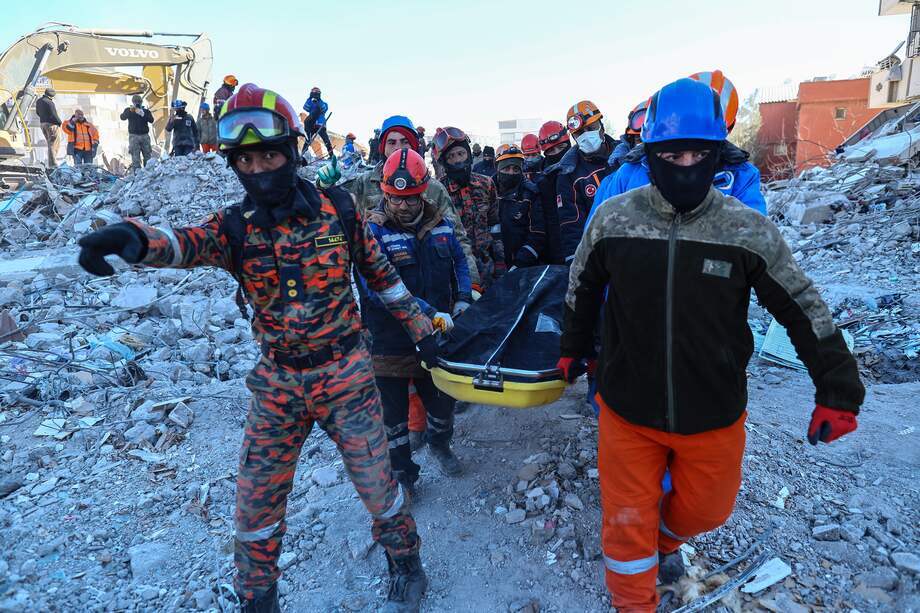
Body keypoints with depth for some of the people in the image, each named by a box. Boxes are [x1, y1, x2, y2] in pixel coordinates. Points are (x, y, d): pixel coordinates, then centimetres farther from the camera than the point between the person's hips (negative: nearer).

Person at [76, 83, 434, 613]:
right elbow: (184, 244, -27)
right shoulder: (235, 227, -6)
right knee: (257, 504, 9)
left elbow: (382, 273, 4)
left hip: (347, 375, -1)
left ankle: (407, 568, 37)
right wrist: (132, 237, -49)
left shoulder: (338, 209, -7)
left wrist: (420, 326, 10)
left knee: (378, 487, 8)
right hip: (277, 384, 2)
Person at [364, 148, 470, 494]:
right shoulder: (373, 231, -16)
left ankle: (439, 444, 52)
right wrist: (428, 313, -30)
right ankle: (402, 474, 32)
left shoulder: (440, 225, 2)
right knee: (394, 417, 11)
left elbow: (459, 264, 17)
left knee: (443, 404, 21)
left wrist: (463, 299, 0)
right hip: (390, 343, -4)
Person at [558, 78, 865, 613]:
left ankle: (666, 538, 58)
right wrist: (575, 347, 17)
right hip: (628, 408, 0)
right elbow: (582, 288, 7)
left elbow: (804, 309, -1)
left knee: (705, 509, 23)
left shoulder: (750, 230, -12)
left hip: (714, 416, 1)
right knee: (626, 523, 11)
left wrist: (839, 393, 2)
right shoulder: (613, 218, -10)